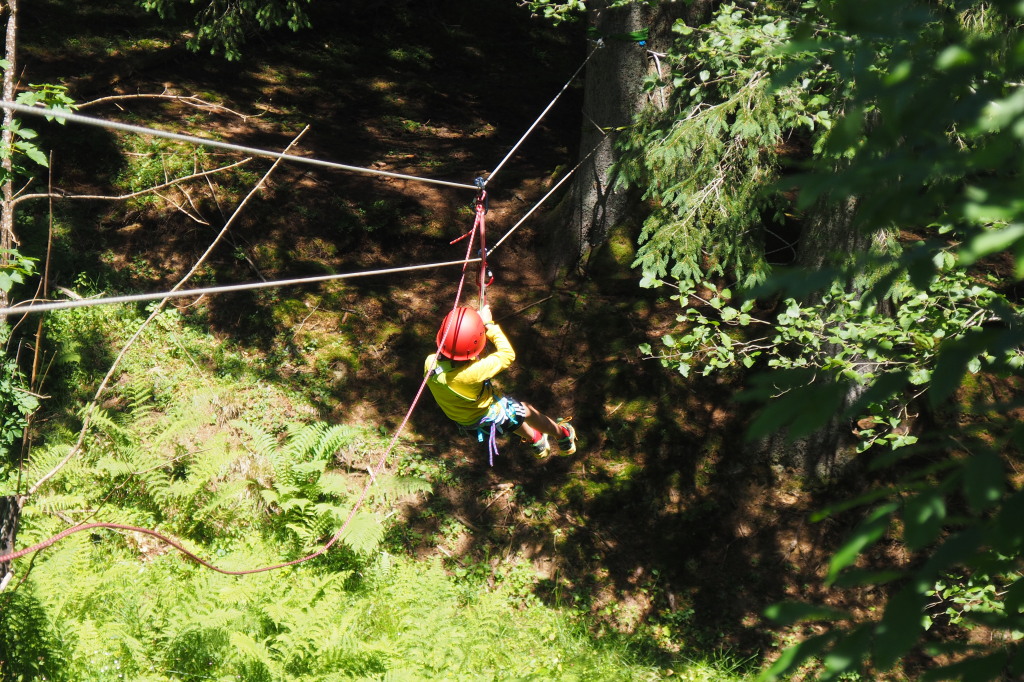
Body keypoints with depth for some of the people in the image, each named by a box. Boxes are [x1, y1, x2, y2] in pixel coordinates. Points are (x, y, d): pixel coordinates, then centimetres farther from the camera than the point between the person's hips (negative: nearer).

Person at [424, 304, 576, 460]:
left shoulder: (430, 363, -28)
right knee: (527, 411, 23)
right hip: (488, 419, -6)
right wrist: (489, 324, -20)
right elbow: (507, 354, -30)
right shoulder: (472, 373, -45)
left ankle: (535, 440, 60)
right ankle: (562, 435, 51)